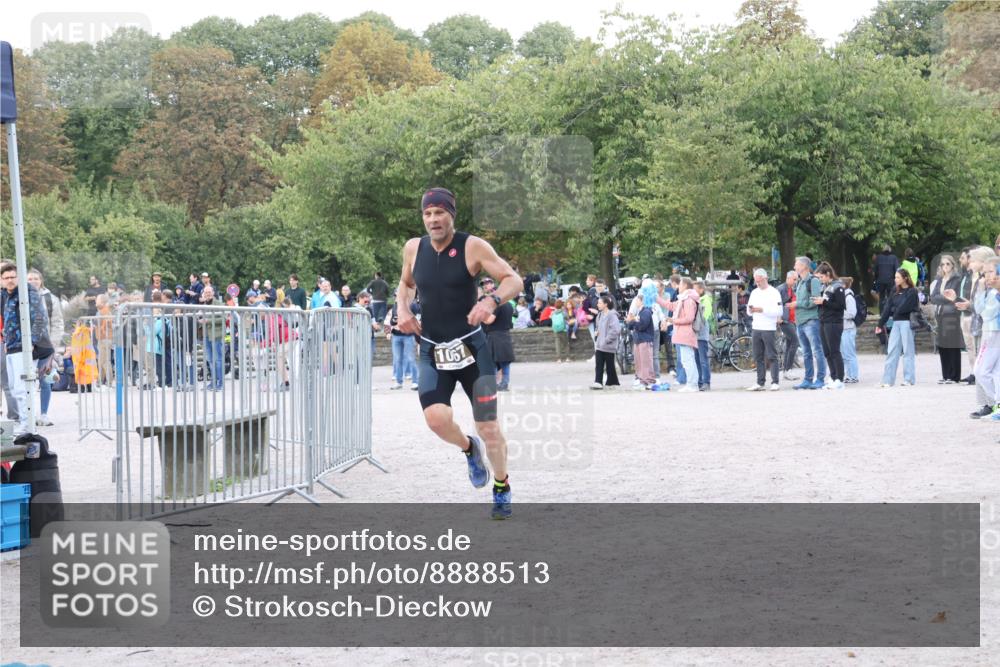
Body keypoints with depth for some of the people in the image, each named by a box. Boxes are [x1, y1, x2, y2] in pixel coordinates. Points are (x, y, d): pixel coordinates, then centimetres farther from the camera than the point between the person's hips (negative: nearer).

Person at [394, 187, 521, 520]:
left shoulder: (472, 246, -9)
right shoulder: (413, 248, 2)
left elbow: (514, 280, -8)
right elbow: (406, 283, 22)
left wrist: (491, 301, -27)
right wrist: (403, 307, 2)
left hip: (471, 346, -2)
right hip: (432, 352, 2)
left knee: (488, 427, -1)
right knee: (436, 417, -21)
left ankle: (502, 489, 25)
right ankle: (469, 448, 15)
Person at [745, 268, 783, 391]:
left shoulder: (774, 293, -4)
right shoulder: (754, 293, 15)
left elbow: (779, 312, -12)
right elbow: (749, 312, 19)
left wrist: (762, 310, -18)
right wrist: (750, 310, -5)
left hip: (769, 329, -6)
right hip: (756, 329, 6)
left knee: (772, 357, -5)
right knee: (758, 357, 6)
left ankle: (775, 382, -4)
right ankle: (760, 383, 9)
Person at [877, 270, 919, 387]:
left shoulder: (912, 292, -6)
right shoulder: (896, 292, 14)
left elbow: (904, 308, -15)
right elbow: (887, 307, 11)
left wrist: (894, 310, 3)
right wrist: (881, 324, 7)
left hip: (907, 323, -6)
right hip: (896, 323, 6)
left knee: (908, 351, -1)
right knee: (892, 351, 3)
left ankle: (909, 379, 4)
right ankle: (887, 380, 3)